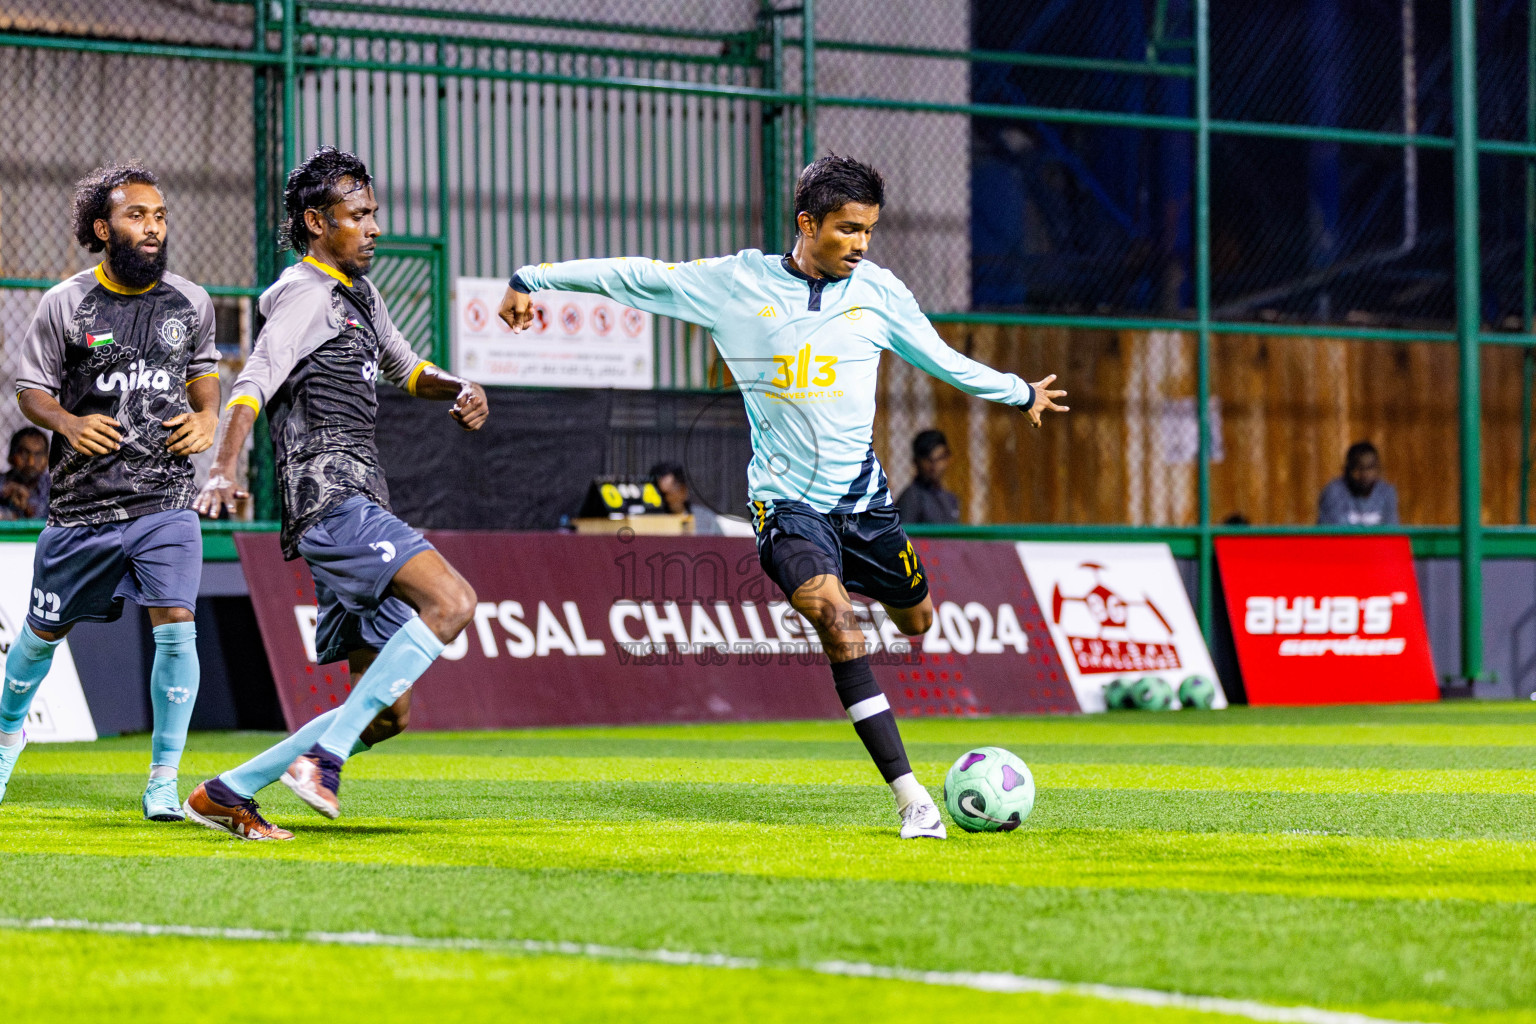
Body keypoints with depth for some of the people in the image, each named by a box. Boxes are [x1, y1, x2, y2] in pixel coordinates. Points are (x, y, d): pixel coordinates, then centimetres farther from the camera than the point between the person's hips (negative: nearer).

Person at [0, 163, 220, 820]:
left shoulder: (191, 303, 4)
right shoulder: (65, 304, -3)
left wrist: (207, 417, -1)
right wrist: (68, 423, -17)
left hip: (166, 501, 1)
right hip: (82, 503, -1)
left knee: (176, 626, -15)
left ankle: (163, 781, -4)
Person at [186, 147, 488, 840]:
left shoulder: (360, 293, 23)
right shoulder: (306, 294, -5)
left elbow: (404, 368, 38)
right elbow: (253, 383, -18)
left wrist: (459, 389, 16)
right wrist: (224, 469, -34)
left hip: (358, 509, 9)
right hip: (329, 499, -9)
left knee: (387, 710, 5)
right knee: (451, 601, -27)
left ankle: (226, 794, 7)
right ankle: (322, 757, -28)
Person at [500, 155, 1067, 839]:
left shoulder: (877, 291, 2)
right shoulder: (737, 283, -5)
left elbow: (942, 360, 17)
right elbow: (638, 277, 2)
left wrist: (1021, 394, 26)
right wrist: (531, 280, 4)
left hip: (863, 492, 4)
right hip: (786, 497, -4)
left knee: (916, 620, 12)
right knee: (837, 622, -24)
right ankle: (913, 801, -26)